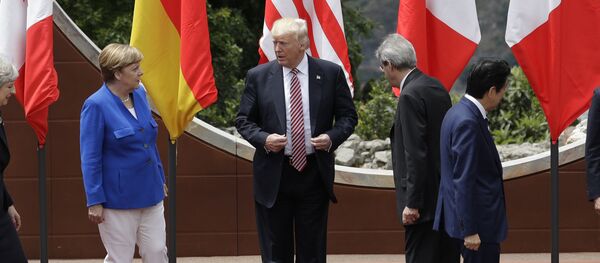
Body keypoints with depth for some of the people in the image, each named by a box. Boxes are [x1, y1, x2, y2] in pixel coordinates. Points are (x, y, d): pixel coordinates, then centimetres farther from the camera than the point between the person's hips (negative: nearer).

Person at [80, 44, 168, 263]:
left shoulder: (139, 95, 5)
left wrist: (160, 179, 20)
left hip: (150, 193, 7)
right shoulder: (96, 105, -16)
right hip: (118, 199, -7)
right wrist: (94, 201, -15)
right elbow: (90, 159, -14)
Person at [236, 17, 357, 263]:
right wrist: (263, 139, -13)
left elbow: (348, 116, 6)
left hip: (314, 174, 0)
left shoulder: (330, 73, 0)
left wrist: (332, 137, -13)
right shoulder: (258, 76, 0)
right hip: (274, 175, 0)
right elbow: (244, 120, 6)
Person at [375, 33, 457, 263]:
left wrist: (412, 203, -18)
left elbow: (416, 154, -21)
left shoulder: (411, 95, -17)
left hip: (426, 200, -9)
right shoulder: (436, 87, 10)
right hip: (445, 196, 9)